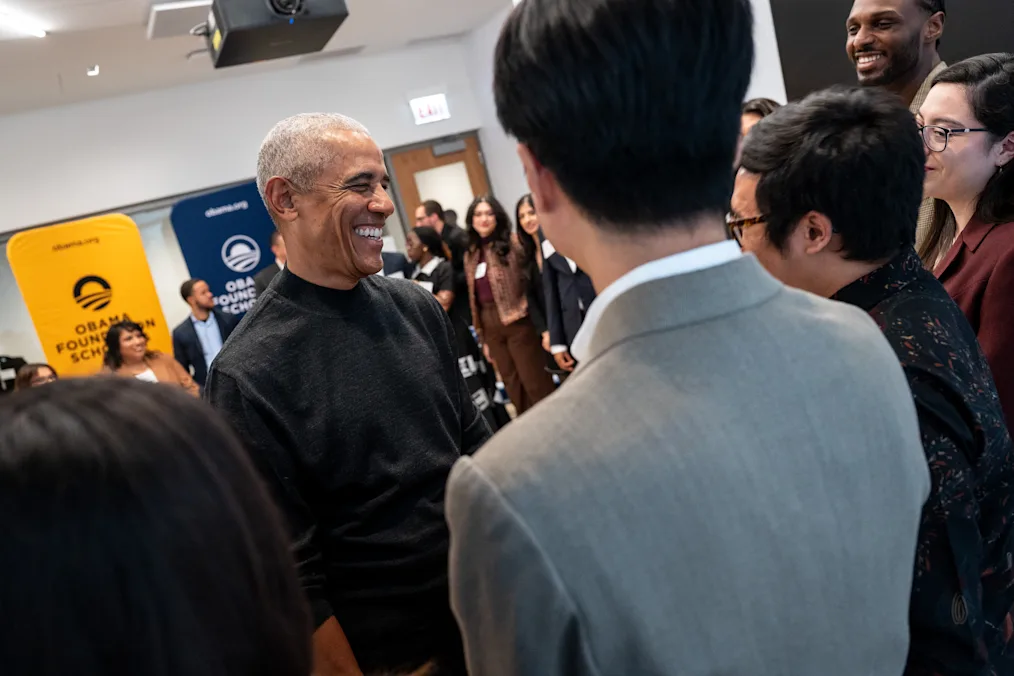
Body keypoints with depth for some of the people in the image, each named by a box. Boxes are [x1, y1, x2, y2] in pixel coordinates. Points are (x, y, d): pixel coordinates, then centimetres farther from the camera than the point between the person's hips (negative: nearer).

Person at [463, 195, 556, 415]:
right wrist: (482, 338, 14)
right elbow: (474, 299, 13)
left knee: (535, 383, 0)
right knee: (513, 387, 15)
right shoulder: (471, 255, 11)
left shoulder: (512, 243, -5)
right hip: (491, 327, 6)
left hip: (518, 321, -6)